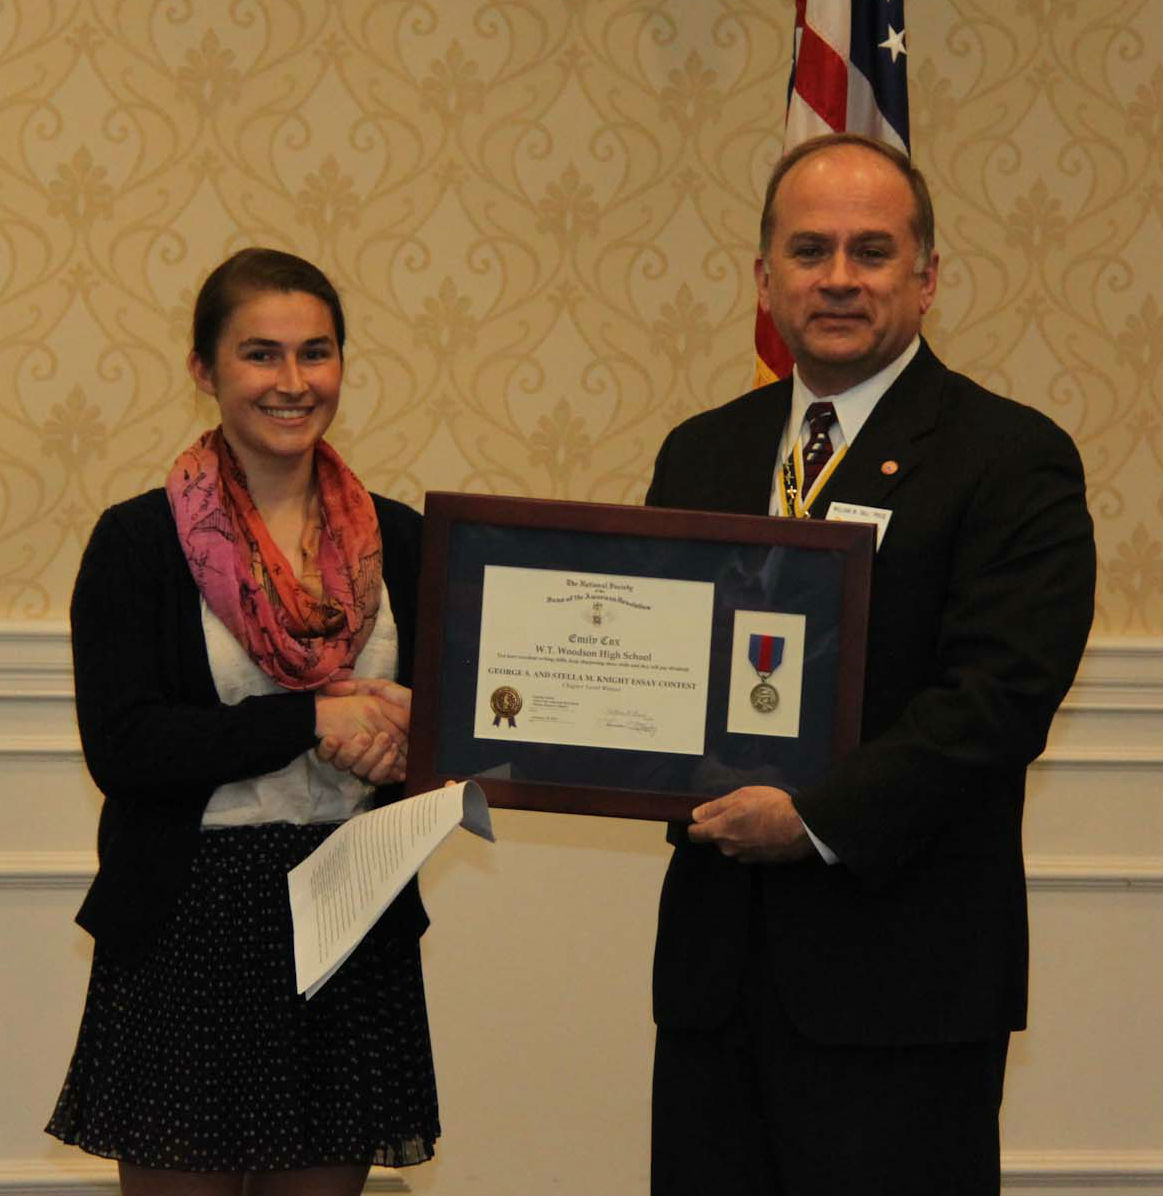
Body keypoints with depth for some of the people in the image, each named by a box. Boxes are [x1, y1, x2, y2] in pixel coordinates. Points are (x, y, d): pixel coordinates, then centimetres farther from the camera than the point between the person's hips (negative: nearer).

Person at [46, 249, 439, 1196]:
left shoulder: (396, 540, 9)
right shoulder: (140, 540, -3)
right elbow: (121, 744, -12)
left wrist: (401, 738, -9)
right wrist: (315, 719, -16)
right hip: (190, 930, -3)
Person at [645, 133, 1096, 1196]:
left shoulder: (1013, 460, -6)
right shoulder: (703, 454, 15)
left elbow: (1004, 693, -16)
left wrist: (822, 817, -21)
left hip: (898, 968, -5)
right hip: (717, 954, 6)